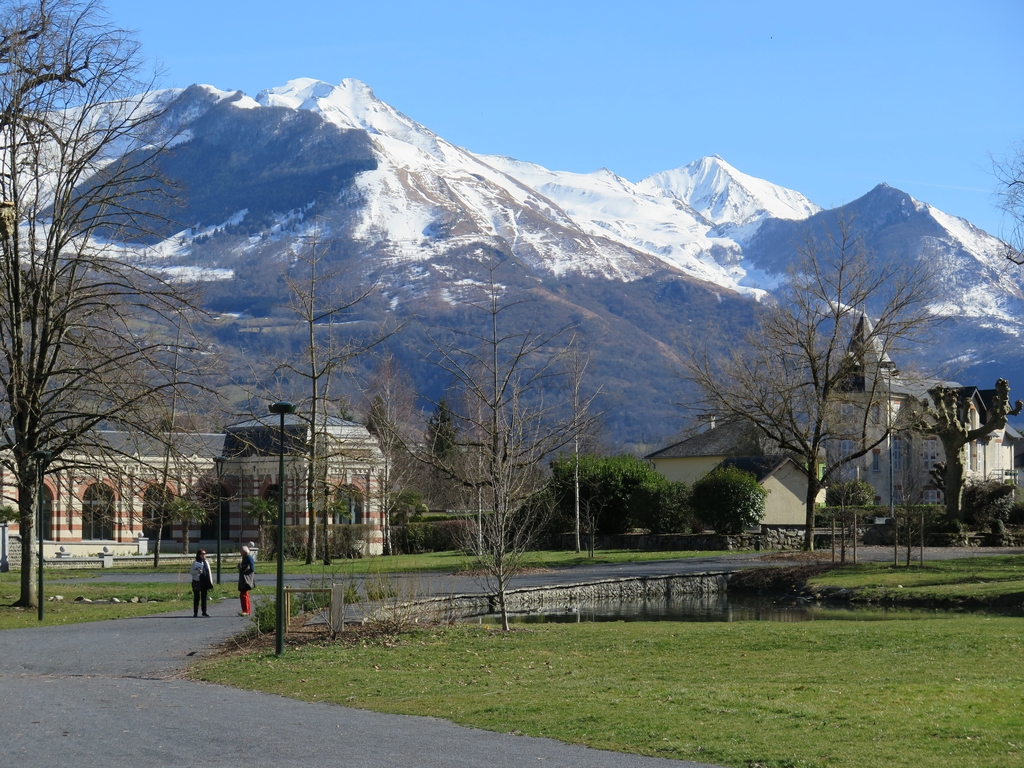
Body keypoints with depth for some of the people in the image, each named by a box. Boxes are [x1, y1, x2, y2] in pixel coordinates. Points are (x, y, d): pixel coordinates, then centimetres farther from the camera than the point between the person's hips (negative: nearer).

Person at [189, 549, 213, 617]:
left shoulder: (206, 563, 12)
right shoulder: (195, 563, -3)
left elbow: (209, 572, 13)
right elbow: (191, 571, -4)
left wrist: (211, 582, 9)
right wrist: (197, 572, -22)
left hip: (205, 583, 4)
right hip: (197, 582, -4)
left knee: (204, 598, 9)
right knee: (197, 598, -1)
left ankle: (204, 612, 17)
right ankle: (195, 613, 4)